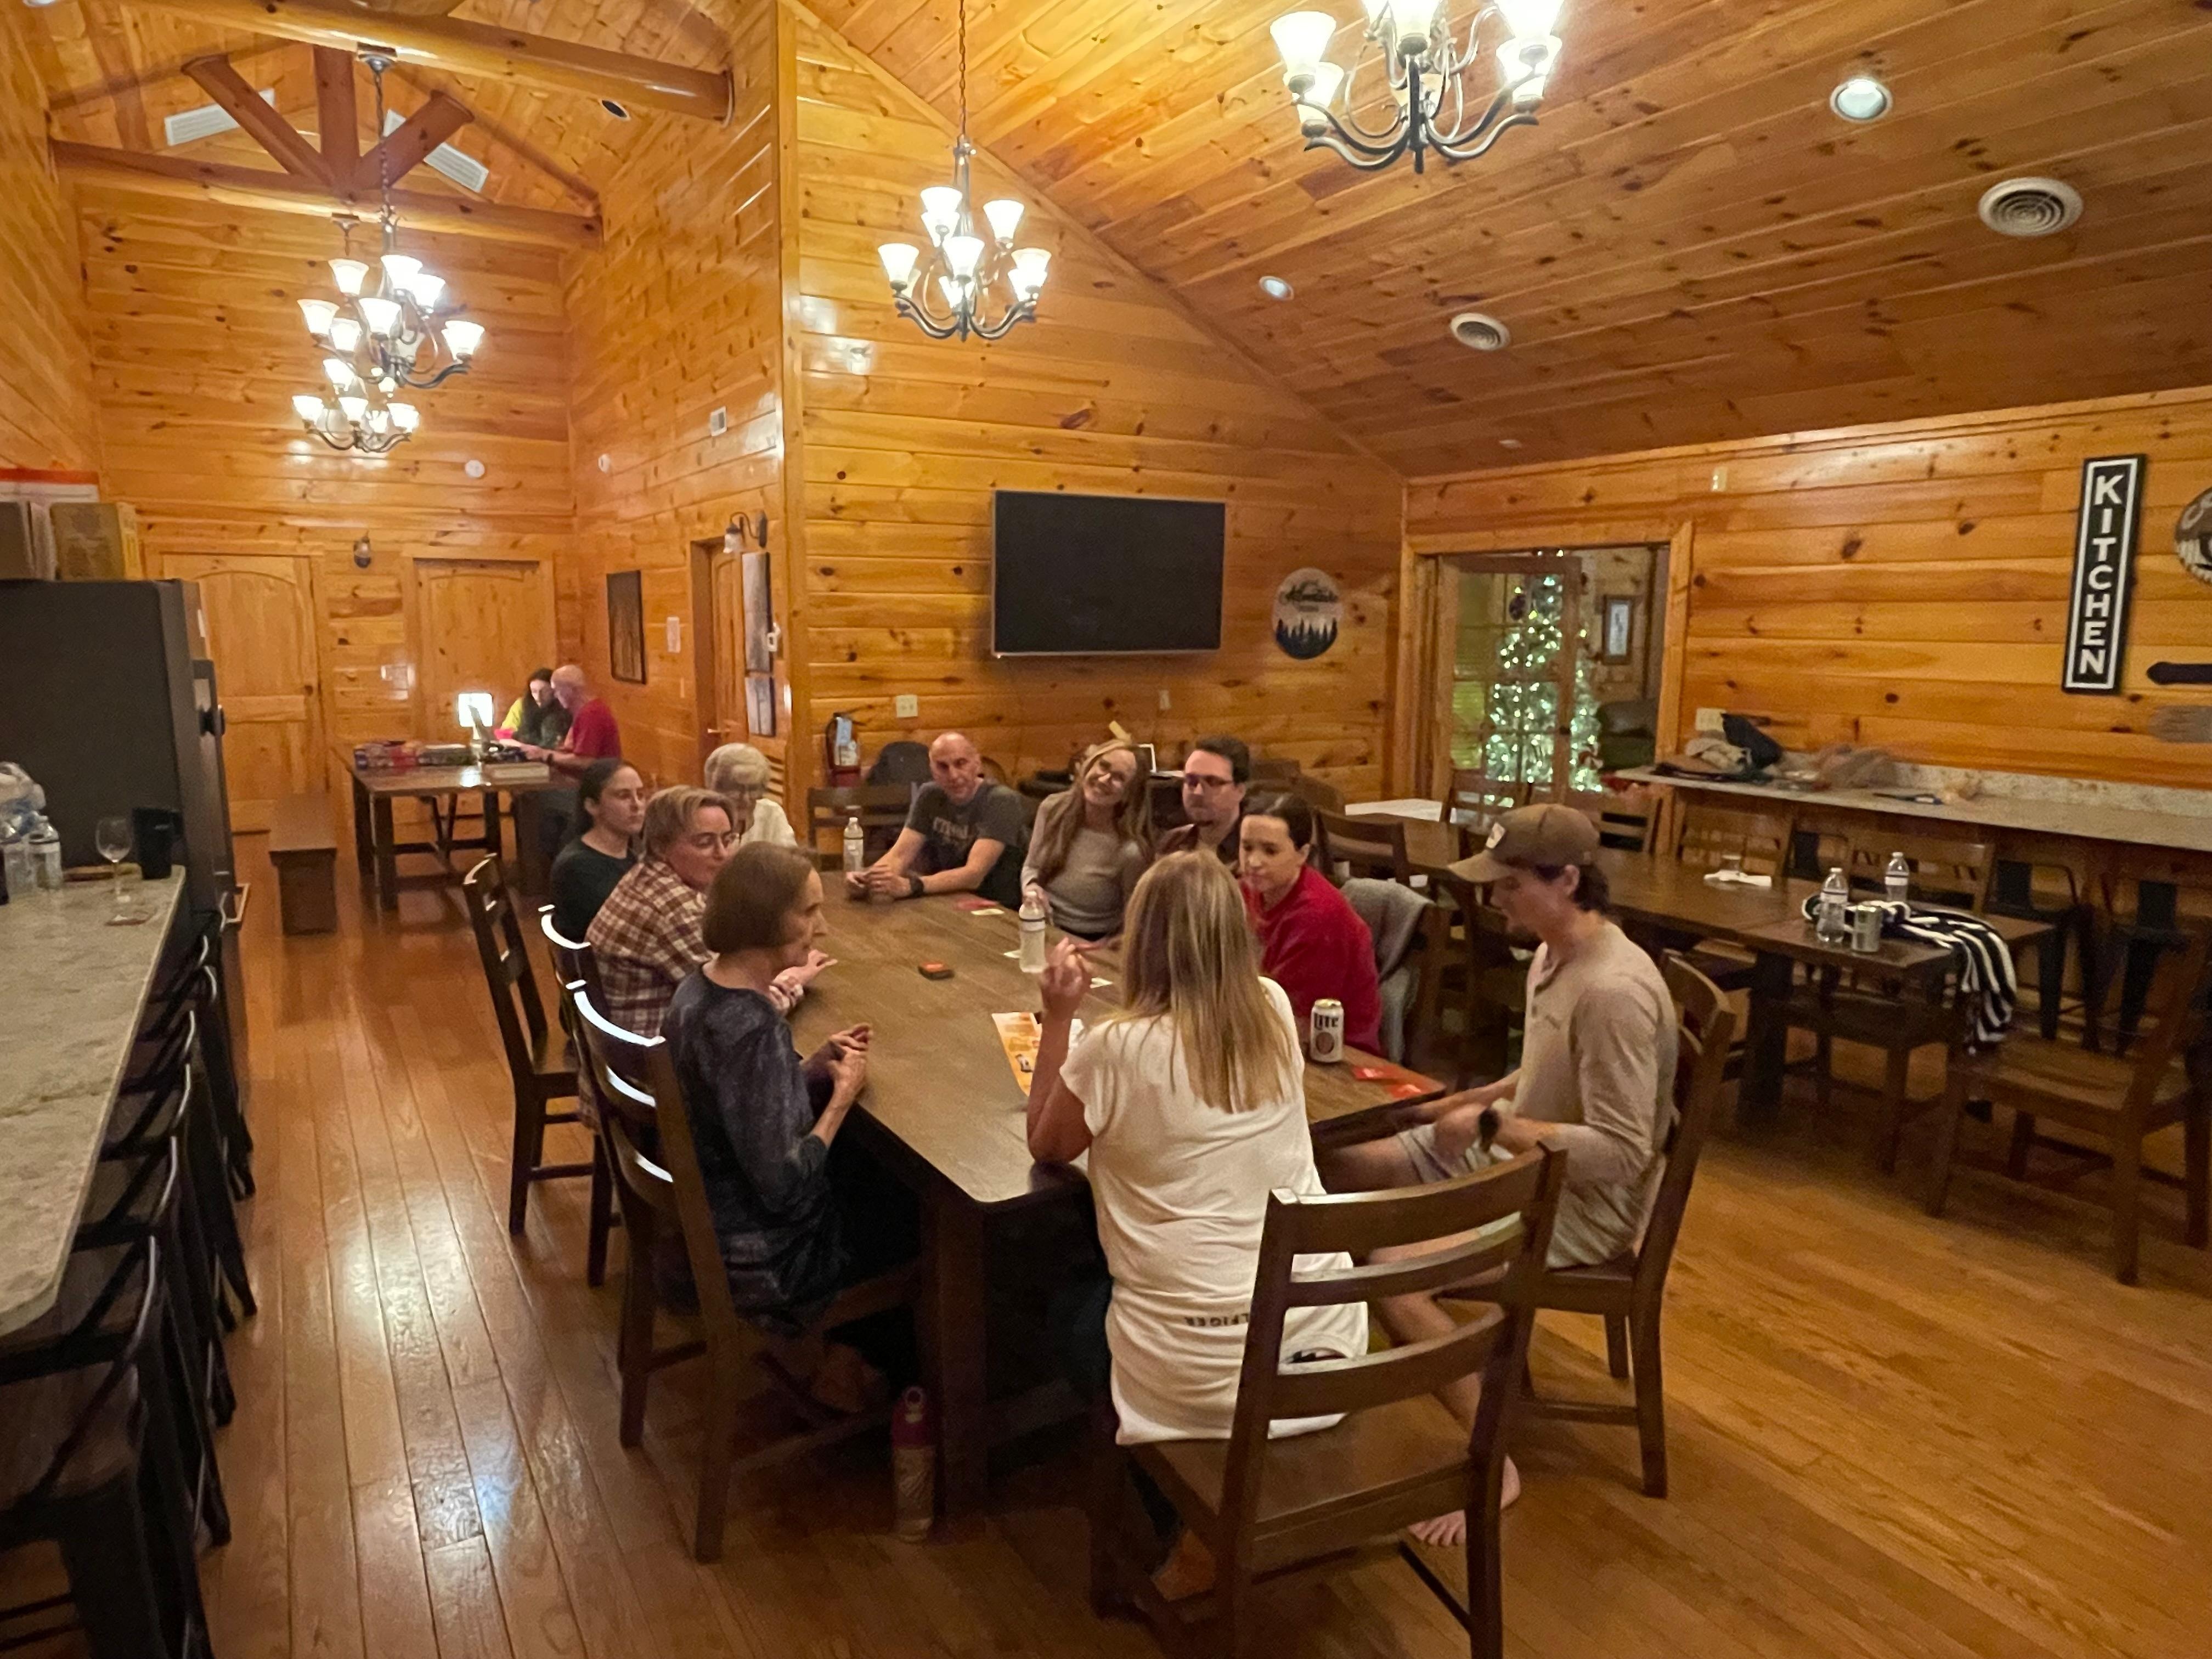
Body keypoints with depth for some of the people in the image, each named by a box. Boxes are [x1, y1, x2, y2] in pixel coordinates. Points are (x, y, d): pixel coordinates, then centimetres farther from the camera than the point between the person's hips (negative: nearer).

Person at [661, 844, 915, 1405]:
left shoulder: (701, 987, -4)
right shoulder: (751, 1029, -32)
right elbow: (784, 1187, -30)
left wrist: (816, 1067, -5)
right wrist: (842, 1095, -19)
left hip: (707, 1216, 8)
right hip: (764, 1262, -8)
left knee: (884, 1178, 23)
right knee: (918, 1215, 14)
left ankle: (848, 1355, 31)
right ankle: (854, 1361, 29)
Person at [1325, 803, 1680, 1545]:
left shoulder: (1613, 989, -28)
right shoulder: (1553, 953, 3)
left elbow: (1621, 1153, -29)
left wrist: (1491, 1126, -26)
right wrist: (1466, 1102, 6)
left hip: (1583, 1199, -10)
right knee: (1341, 1167, 5)